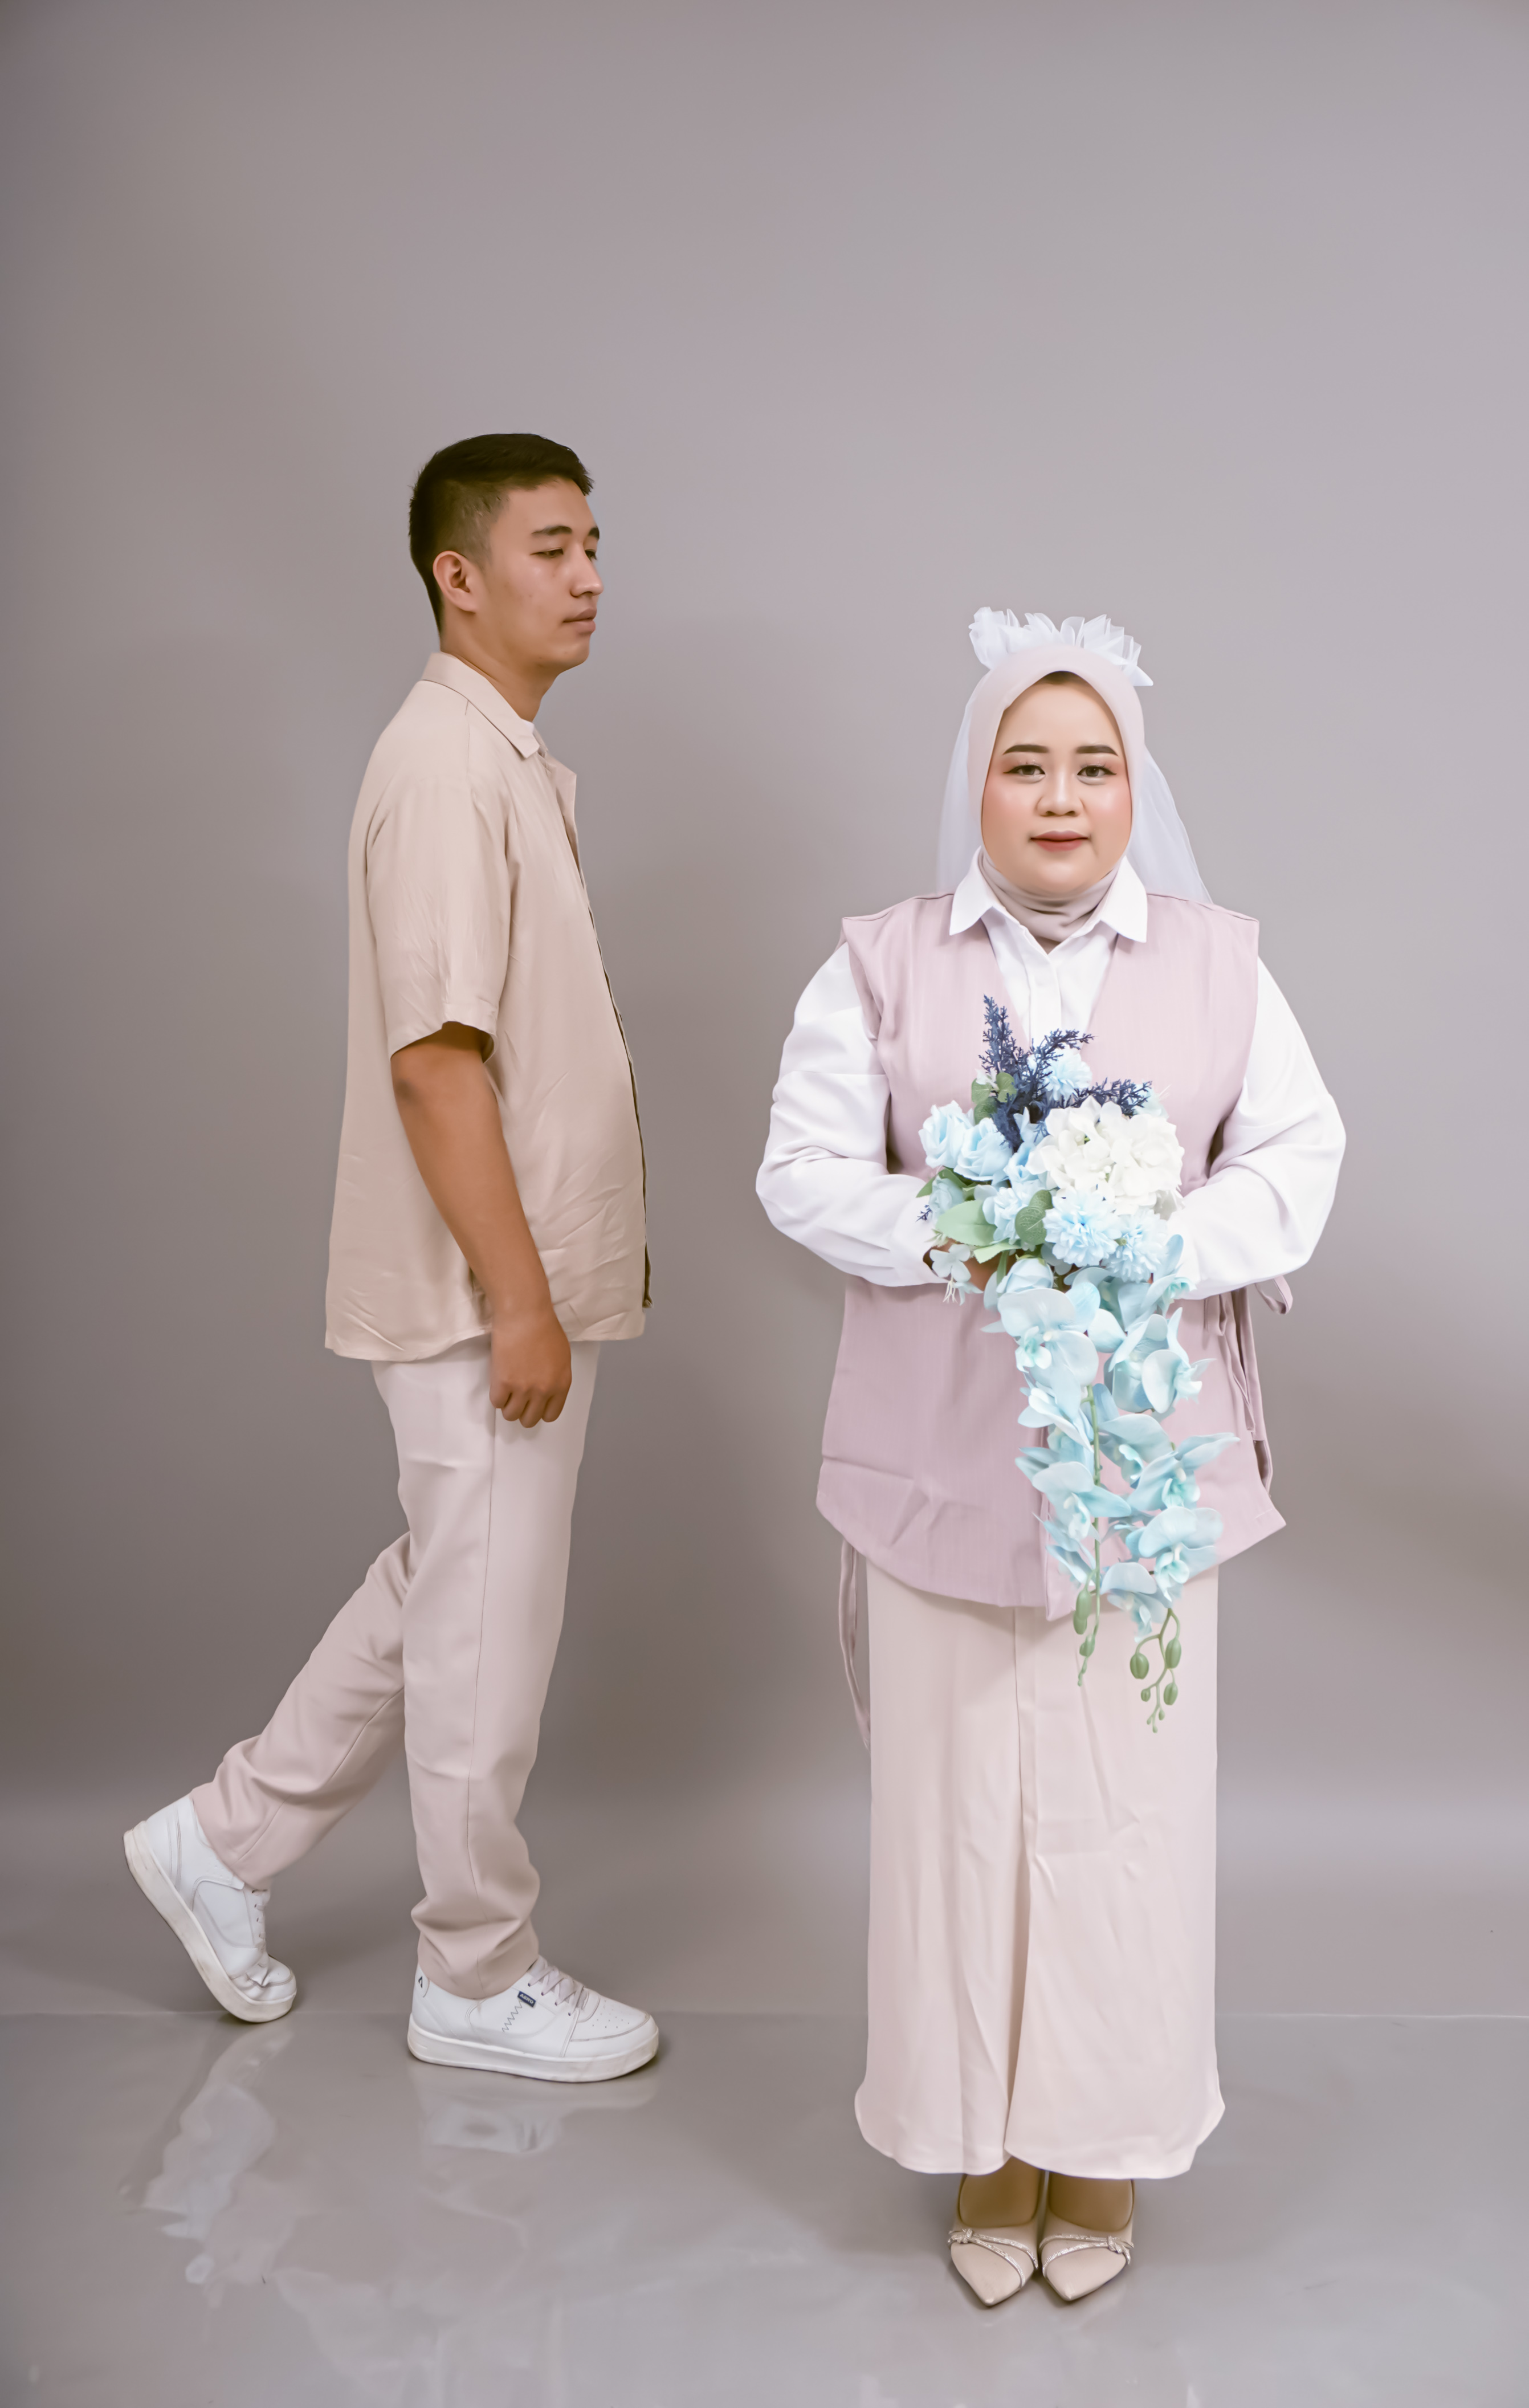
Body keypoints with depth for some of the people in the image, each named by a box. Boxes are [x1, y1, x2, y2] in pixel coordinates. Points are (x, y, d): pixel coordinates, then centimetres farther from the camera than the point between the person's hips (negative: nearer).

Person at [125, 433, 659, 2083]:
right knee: (487, 1632, 4)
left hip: (527, 1276, 10)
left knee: (443, 1596, 20)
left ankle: (225, 1839, 33)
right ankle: (480, 1980, 22)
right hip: (484, 1295, -10)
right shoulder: (445, 767, -17)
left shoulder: (510, 757, 14)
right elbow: (433, 1061, -23)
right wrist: (518, 1298, -21)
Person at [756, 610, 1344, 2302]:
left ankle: (1100, 2154, 26)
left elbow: (1299, 1158, -1)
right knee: (958, 1796, 6)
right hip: (944, 1453, 0)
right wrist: (962, 1237, -19)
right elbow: (804, 1172, -3)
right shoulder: (883, 964, 3)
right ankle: (981, 2146, 25)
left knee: (1124, 1799, 6)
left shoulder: (1217, 961, 5)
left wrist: (1150, 1250, -18)